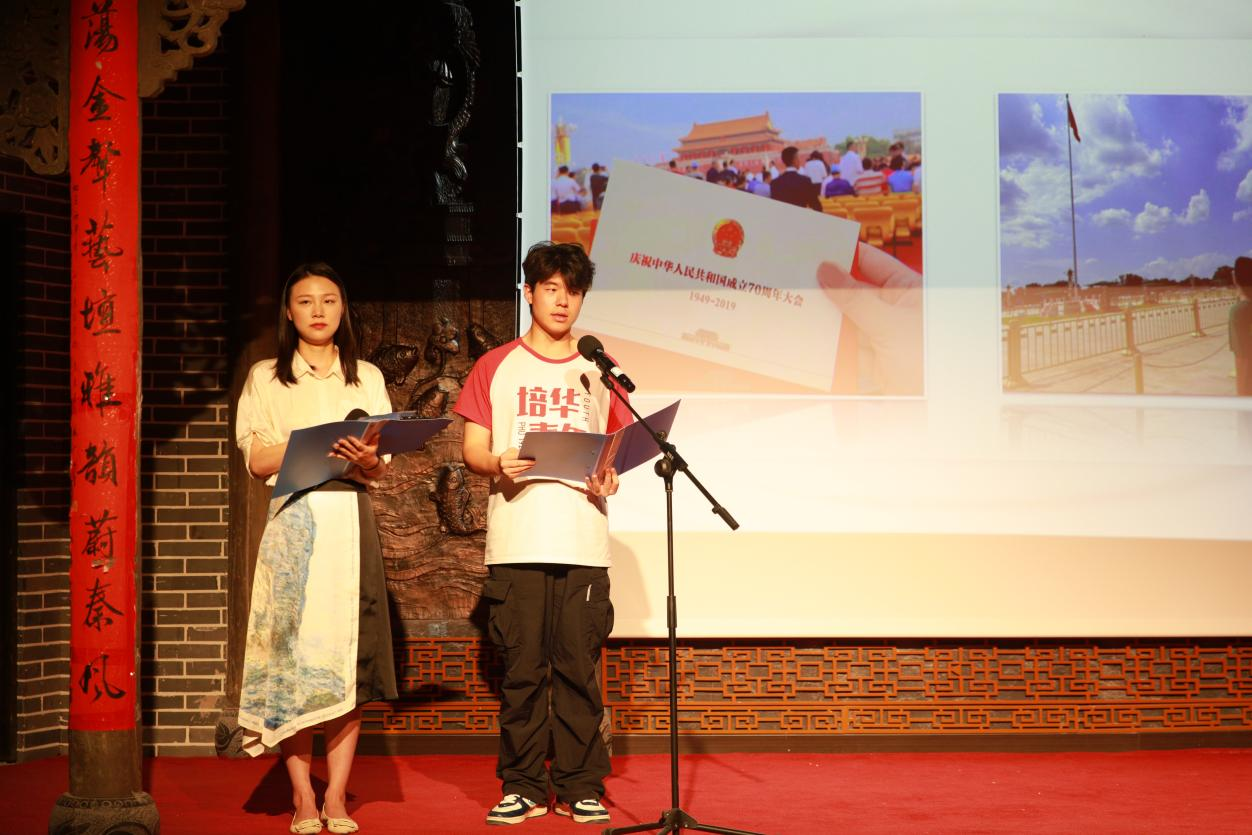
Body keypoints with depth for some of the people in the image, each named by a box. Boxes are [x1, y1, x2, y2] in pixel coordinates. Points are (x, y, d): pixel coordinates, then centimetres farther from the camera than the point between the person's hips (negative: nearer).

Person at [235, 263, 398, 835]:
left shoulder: (366, 378, 16)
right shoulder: (265, 378, 11)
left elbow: (382, 468, 10)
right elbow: (257, 460, 1)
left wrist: (364, 458, -14)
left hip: (350, 522, 1)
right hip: (292, 523, -1)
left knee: (349, 658, -4)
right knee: (293, 657, -7)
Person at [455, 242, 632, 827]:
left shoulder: (600, 371, 15)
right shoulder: (496, 368, 11)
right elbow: (472, 449, 8)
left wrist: (611, 478, -6)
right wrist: (497, 464, -14)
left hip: (583, 542, 1)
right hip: (516, 542, -1)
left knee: (579, 668, -1)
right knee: (521, 669, -1)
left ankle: (580, 787, 6)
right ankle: (522, 787, 7)